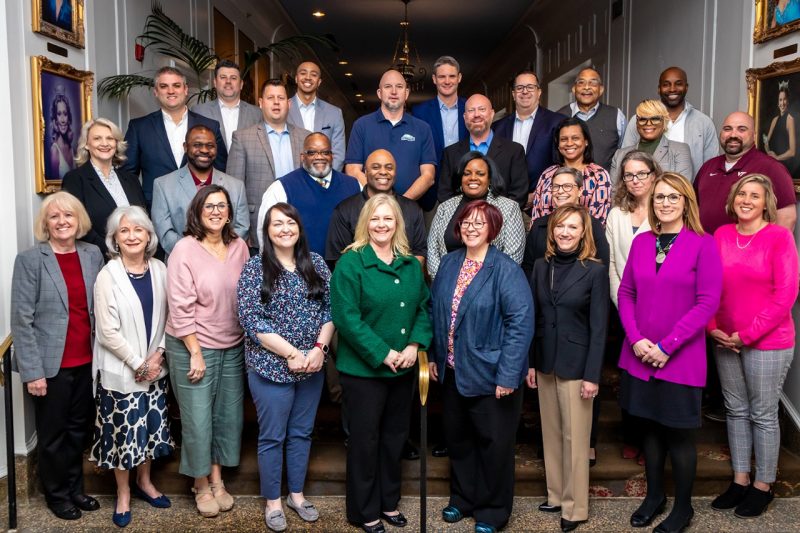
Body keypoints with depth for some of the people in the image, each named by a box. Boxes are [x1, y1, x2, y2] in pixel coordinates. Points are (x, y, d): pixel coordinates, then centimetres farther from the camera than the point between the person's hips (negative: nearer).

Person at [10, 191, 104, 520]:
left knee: (79, 429, 16)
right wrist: (33, 371, -13)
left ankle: (75, 488, 34)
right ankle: (57, 494, 31)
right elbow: (21, 320, -10)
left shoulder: (93, 255, 2)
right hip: (50, 366, -4)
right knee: (52, 434, 12)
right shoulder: (30, 260, -9)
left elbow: (99, 309, 5)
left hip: (86, 362, 4)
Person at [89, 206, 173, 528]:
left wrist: (158, 354, -7)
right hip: (120, 372, -4)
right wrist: (138, 363, -13)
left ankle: (144, 482, 37)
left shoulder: (159, 270, 0)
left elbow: (166, 317, 5)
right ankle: (123, 493, 26)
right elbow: (108, 331, -15)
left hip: (155, 367, 4)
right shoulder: (108, 276, -13)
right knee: (123, 431, 6)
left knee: (151, 426, 15)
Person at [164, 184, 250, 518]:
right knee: (198, 419, 5)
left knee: (228, 415, 13)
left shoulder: (239, 246, 1)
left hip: (233, 347, 5)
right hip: (193, 347, -4)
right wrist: (196, 353, -14)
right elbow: (180, 308, -14)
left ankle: (216, 479, 31)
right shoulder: (185, 250, -12)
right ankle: (201, 485, 26)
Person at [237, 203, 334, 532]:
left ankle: (297, 494, 32)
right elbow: (251, 319, -15)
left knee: (301, 433, 16)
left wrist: (319, 348, -12)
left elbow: (330, 308, 3)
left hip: (312, 366, 4)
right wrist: (292, 354, -18)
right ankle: (272, 502, 24)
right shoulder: (255, 268, -8)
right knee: (272, 436, 7)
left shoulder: (315, 264, 4)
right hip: (271, 366, -4)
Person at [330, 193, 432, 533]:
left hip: (403, 369, 6)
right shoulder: (350, 263, -12)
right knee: (365, 439, 7)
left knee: (395, 436, 17)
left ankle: (389, 502, 34)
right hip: (363, 369, -5)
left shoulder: (411, 265, 7)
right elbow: (346, 317, -18)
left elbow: (424, 308, 7)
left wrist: (415, 345, -9)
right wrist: (383, 354, -19)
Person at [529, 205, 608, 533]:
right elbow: (533, 317, 7)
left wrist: (592, 375, -12)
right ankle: (555, 495, 28)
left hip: (575, 364, -4)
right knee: (551, 434, 14)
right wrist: (530, 362, 5)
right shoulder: (541, 266, 5)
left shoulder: (595, 271, -8)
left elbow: (598, 327, -9)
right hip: (545, 362, 5)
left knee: (574, 437, 4)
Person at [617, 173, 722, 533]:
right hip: (639, 356, 4)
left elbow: (708, 303, -12)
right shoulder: (640, 242, 6)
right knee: (650, 426, 14)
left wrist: (667, 347, -15)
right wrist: (636, 340, -9)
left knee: (678, 432, 6)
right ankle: (654, 496, 31)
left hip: (681, 359, -4)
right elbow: (625, 293, 6)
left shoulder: (703, 244, -7)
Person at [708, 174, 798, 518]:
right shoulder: (721, 235, 4)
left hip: (768, 342, -4)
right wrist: (713, 328, -5)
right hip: (725, 341, 4)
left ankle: (762, 486, 21)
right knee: (736, 411, 13)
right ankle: (740, 480, 27)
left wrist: (747, 335, -13)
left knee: (763, 414, 6)